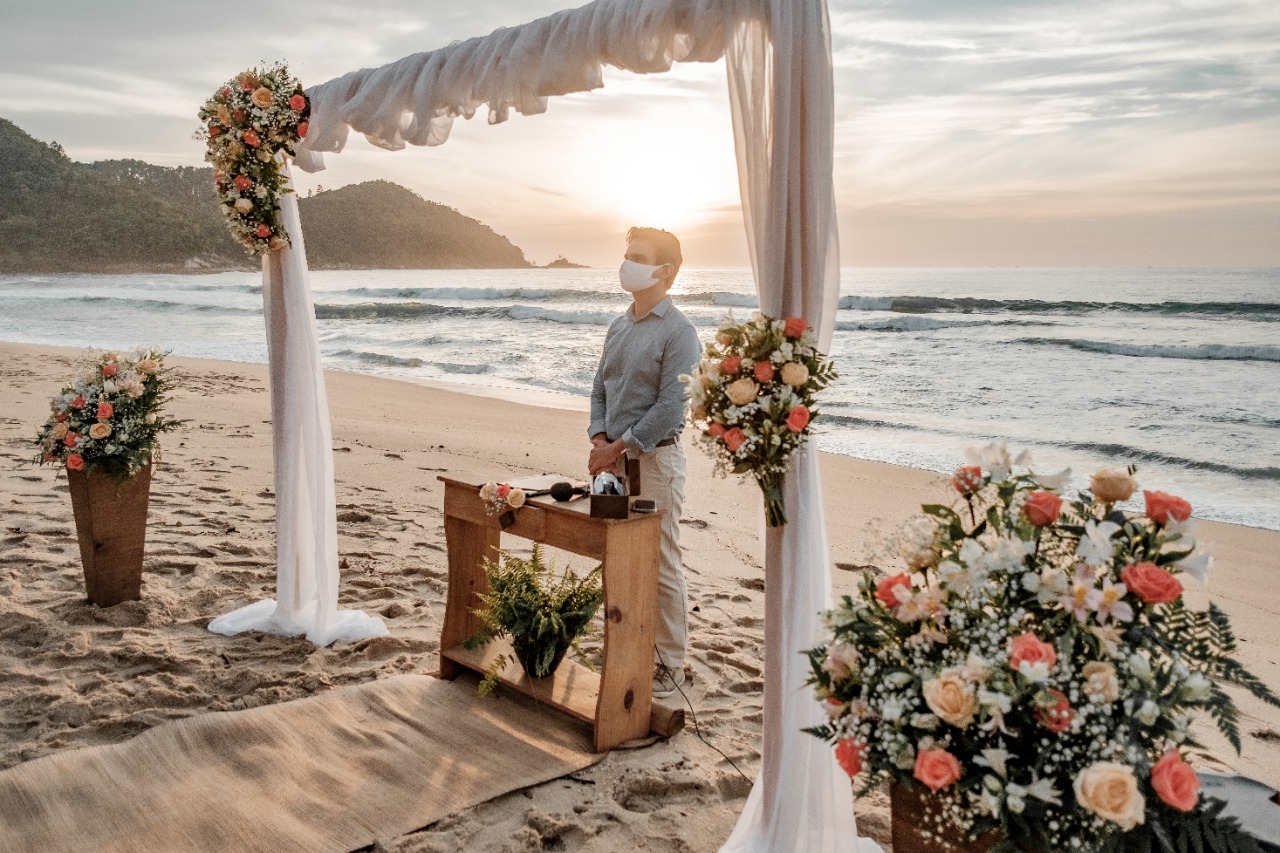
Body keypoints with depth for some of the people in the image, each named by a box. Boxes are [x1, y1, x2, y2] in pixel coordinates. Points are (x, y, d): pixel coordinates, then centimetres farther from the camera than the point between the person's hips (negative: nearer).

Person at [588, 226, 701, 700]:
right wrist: (599, 439, 0)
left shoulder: (678, 331, -11)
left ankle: (669, 664, 11)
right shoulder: (618, 327, 13)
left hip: (654, 457, -7)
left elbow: (671, 406, -17)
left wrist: (618, 447, -15)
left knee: (661, 565, 0)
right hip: (615, 457, 7)